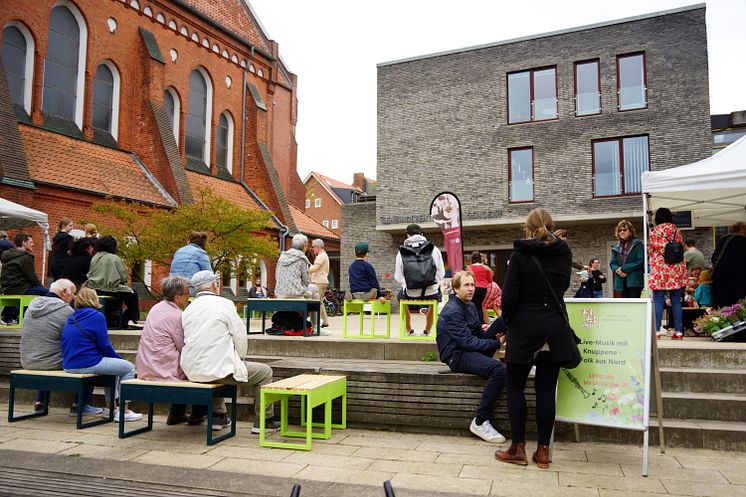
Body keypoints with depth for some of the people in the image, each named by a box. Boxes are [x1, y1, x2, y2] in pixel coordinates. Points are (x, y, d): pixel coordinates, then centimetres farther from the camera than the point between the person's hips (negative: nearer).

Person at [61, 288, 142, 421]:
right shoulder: (96, 316, -8)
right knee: (129, 367, 5)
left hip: (69, 365, 9)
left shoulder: (71, 319, 16)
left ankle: (110, 406, 29)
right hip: (87, 364, -9)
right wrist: (119, 358, 9)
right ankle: (124, 410, 3)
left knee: (114, 363, 29)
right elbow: (104, 346, -10)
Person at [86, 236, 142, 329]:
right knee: (133, 295, 12)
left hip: (95, 289, 7)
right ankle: (131, 321, 6)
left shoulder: (94, 258, 9)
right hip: (111, 289, -7)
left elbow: (90, 274, 14)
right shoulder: (115, 258, -6)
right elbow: (124, 276, -6)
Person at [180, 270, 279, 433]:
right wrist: (239, 356, 16)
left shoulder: (188, 309, 9)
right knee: (264, 372, 10)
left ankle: (218, 416, 36)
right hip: (218, 369, -7)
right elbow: (240, 338, -5)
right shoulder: (225, 304, -8)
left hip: (192, 371, 7)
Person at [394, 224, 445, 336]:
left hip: (410, 294, 0)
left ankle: (409, 331, 42)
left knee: (401, 295, 35)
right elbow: (441, 273, 2)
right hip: (431, 293, 0)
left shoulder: (401, 253, -4)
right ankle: (427, 332, 41)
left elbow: (398, 277, 1)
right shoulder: (434, 250, -2)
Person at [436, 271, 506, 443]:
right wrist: (497, 343, -16)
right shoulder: (452, 311, -16)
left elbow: (479, 334, 15)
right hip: (457, 356, -8)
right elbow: (468, 342, -20)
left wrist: (493, 334, -6)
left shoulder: (470, 305, 13)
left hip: (473, 349, 8)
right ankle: (480, 422, -24)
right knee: (499, 370, -32)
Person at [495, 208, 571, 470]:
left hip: (525, 327, -4)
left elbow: (509, 294, -12)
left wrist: (507, 320, 4)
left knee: (514, 386, 7)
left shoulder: (521, 254, -10)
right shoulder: (563, 253, 4)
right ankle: (543, 451, 13)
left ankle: (518, 448, 10)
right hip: (555, 328, 4)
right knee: (546, 389, 7)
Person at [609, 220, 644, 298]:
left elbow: (640, 261, -11)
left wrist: (623, 269, -15)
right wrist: (617, 269, -11)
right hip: (621, 282, 5)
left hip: (634, 281, -5)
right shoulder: (616, 247, 15)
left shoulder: (637, 244, -2)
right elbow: (612, 263, 13)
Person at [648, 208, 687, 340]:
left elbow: (650, 251, 0)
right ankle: (678, 331, 7)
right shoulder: (677, 231, 8)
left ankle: (656, 330, -5)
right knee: (676, 301, 6)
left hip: (659, 270, -3)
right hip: (676, 270, 3)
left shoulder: (654, 232, -3)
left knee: (658, 301, -2)